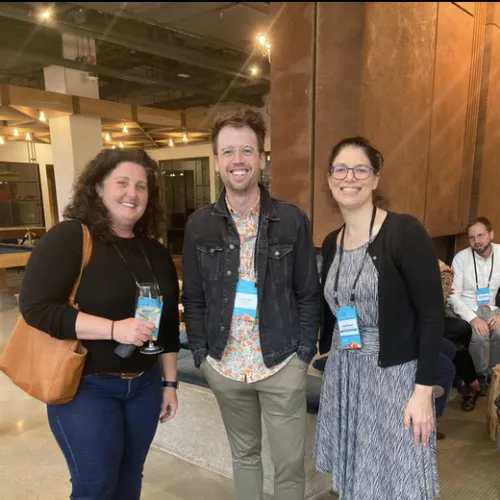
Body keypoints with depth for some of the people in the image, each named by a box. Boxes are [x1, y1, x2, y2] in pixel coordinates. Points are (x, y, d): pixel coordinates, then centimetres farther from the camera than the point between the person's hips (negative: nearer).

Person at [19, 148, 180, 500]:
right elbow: (36, 308, -21)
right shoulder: (70, 237, -13)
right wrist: (114, 329, -27)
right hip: (85, 386, -5)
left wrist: (170, 382, 11)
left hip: (144, 384, 6)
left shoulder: (155, 252, 5)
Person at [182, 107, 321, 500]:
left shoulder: (292, 220, -7)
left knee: (290, 463, 12)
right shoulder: (199, 225, -2)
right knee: (244, 454, 21)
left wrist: (304, 352, -5)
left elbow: (309, 294, -2)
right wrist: (201, 354, 0)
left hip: (282, 364, -1)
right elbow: (193, 298, 4)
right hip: (224, 365, 2)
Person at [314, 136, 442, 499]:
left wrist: (423, 391, -17)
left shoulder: (405, 232, -15)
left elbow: (432, 315, -15)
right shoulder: (332, 243, 4)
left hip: (394, 374, -5)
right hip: (343, 373, 6)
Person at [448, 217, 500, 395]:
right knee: (479, 336, -29)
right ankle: (480, 375, 0)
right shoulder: (461, 258, -11)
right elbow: (453, 294, -12)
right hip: (466, 309, -2)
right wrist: (473, 318, -26)